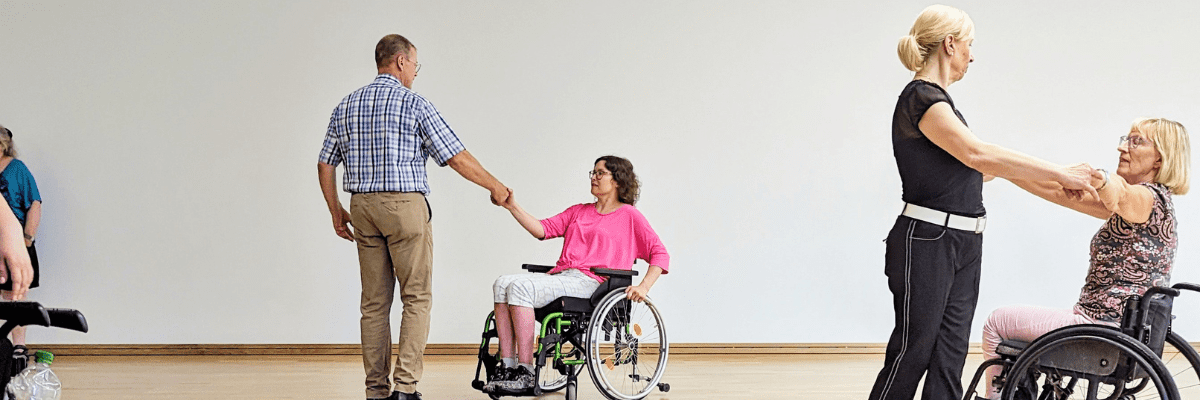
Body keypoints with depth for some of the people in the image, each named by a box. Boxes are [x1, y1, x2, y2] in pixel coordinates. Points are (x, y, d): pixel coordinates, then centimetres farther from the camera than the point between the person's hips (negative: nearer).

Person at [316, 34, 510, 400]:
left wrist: (336, 211, 21)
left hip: (363, 206, 6)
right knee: (417, 298, -1)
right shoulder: (414, 104, -6)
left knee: (374, 301, 9)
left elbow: (325, 165, 12)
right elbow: (457, 158, -6)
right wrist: (495, 187, 7)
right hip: (405, 205, -6)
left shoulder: (346, 106, 11)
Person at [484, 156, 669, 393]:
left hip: (589, 282, -7)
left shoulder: (629, 216, 10)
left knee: (520, 287, -28)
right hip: (559, 276, 7)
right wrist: (513, 207, 5)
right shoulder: (579, 211, 28)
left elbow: (660, 254, 3)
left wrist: (644, 287, -12)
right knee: (503, 284, -19)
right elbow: (544, 229, 16)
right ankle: (507, 367, -25)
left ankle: (526, 372, -27)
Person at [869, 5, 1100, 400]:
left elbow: (967, 167, 26)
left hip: (962, 247, 9)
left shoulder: (937, 100, 16)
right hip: (927, 243, -9)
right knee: (911, 353, -2)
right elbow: (977, 154, -26)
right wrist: (1059, 172, -22)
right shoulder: (920, 98, -15)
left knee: (949, 356, 7)